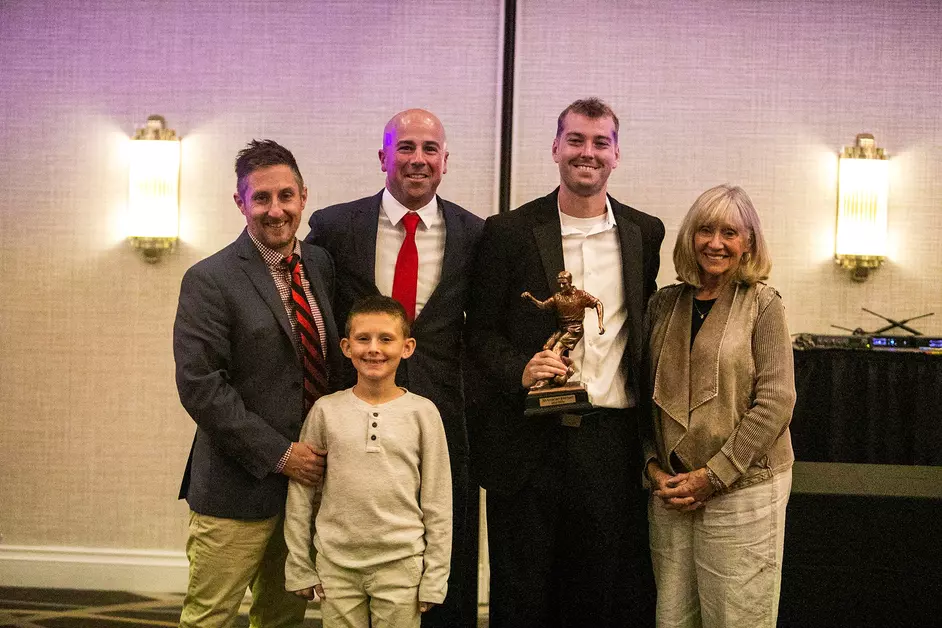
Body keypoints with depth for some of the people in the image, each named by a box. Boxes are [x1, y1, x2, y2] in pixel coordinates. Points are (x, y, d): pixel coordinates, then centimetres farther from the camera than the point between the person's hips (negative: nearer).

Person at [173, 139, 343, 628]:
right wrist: (278, 454, -17)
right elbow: (200, 386, -16)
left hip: (307, 476, 6)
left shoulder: (320, 265, 8)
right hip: (238, 488, -6)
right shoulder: (210, 280, -10)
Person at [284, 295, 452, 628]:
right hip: (336, 563, 1)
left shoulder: (422, 412, -2)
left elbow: (437, 502, 2)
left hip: (400, 563, -1)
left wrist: (435, 577, 1)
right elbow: (300, 494, 5)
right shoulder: (326, 410, 0)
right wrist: (299, 567, 5)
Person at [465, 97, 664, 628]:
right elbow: (480, 331, 3)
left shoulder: (645, 233, 8)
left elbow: (646, 329, 16)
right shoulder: (508, 232, 0)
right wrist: (521, 370, -16)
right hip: (529, 440, -2)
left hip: (612, 439, 2)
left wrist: (651, 434, 9)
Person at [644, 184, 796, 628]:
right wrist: (654, 468, -1)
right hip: (671, 491, 4)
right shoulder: (664, 304, 8)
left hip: (742, 489, -3)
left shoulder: (762, 305, -3)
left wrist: (713, 476, -13)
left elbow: (776, 402, -10)